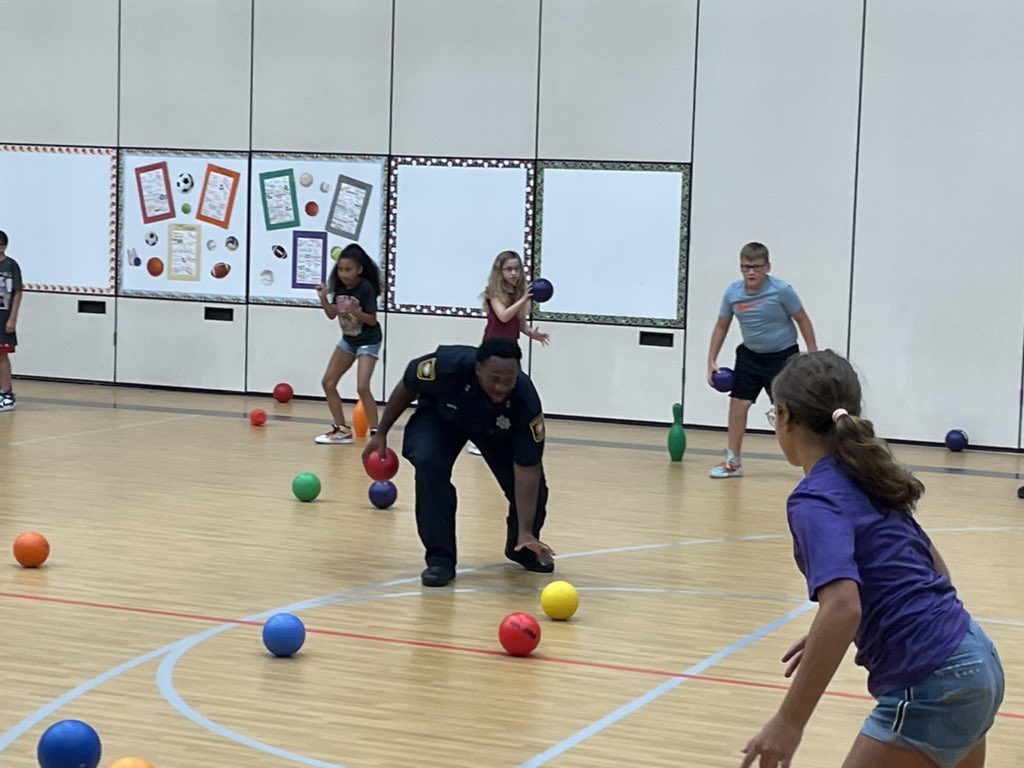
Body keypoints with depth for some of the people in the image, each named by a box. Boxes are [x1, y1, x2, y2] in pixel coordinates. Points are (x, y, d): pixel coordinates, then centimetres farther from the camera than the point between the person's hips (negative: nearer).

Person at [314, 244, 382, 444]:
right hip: (348, 340, 7)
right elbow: (332, 314, 2)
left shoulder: (366, 288, -22)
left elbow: (372, 320, -20)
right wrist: (323, 298, -15)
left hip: (368, 341, -7)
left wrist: (355, 312, -36)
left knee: (362, 387, -21)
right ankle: (342, 430, 15)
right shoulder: (339, 286, -6)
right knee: (328, 383, 6)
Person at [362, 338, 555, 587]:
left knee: (534, 488, -11)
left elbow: (527, 471, -35)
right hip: (440, 415, -1)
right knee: (429, 463, -31)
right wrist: (381, 433, -8)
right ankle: (440, 559, -17)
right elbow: (406, 388, -16)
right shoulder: (447, 366, -40)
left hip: (497, 428, 1)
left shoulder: (525, 402, -39)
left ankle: (521, 547, 24)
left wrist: (526, 532, -40)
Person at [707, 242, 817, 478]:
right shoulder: (732, 293, -9)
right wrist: (712, 361, 1)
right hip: (750, 355, 5)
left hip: (782, 355, -4)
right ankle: (733, 462, 16)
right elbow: (721, 326, 5)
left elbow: (803, 321, -9)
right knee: (738, 403, 3)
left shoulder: (781, 290, -20)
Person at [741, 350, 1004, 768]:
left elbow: (843, 606, -29)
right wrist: (830, 639, 22)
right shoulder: (866, 479, 12)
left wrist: (789, 722, -28)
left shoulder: (817, 499, -14)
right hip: (977, 661, 9)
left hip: (930, 688, -9)